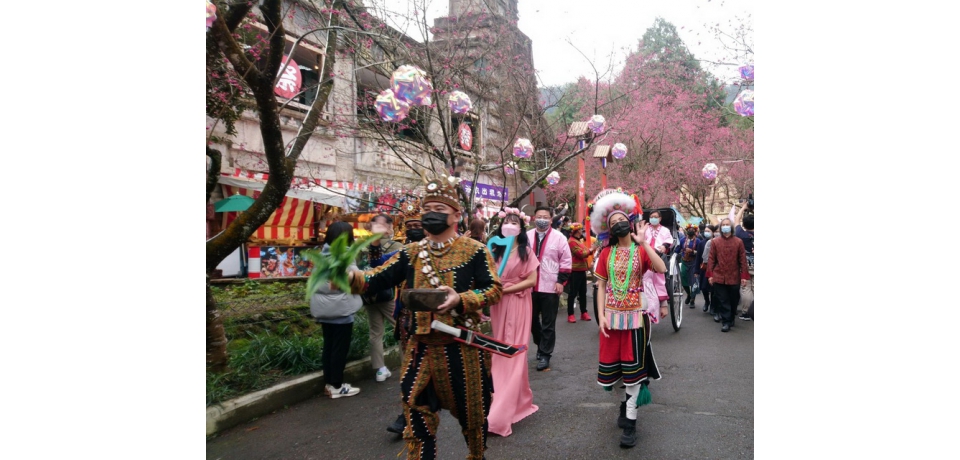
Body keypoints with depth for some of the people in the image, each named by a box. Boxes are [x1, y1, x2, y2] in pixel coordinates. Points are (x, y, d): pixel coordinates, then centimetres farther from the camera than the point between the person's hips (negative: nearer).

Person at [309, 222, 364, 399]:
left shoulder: (322, 255, 9)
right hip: (341, 308, -8)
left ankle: (329, 383, 20)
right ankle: (336, 386, 7)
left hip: (324, 307, 8)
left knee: (328, 346, 14)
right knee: (340, 348, 1)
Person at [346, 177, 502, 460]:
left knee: (471, 412, 14)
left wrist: (460, 299, -25)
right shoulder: (410, 253, 6)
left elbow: (494, 289, -9)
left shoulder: (475, 251, -4)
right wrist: (350, 276, -22)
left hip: (462, 346, -2)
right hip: (420, 348, 3)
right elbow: (377, 279, -1)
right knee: (418, 415, 8)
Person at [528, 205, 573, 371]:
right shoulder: (527, 236, 5)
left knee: (548, 323, 3)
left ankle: (545, 354, 11)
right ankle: (541, 345, 36)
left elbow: (566, 261, -4)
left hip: (550, 286, -4)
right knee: (532, 319, 16)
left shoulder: (559, 238, -4)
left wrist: (560, 281, -10)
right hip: (529, 286, 4)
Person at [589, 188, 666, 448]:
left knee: (632, 367, -1)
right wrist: (601, 316, -5)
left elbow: (661, 269, -22)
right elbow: (601, 286, 4)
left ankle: (630, 422, 7)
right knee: (610, 368, 8)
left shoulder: (642, 250, -3)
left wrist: (643, 243, -24)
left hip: (635, 316, -3)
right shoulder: (606, 253, 4)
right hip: (612, 316, 3)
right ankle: (624, 402, 35)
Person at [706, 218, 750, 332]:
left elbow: (743, 260, 0)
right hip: (719, 277, 0)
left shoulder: (738, 242, 0)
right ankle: (726, 322, 3)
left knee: (733, 300, 12)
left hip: (734, 278, 1)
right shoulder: (715, 242, 1)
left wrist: (744, 276, -4)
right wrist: (710, 275, -4)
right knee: (723, 301, -1)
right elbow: (711, 259, 1)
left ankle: (731, 319, 30)